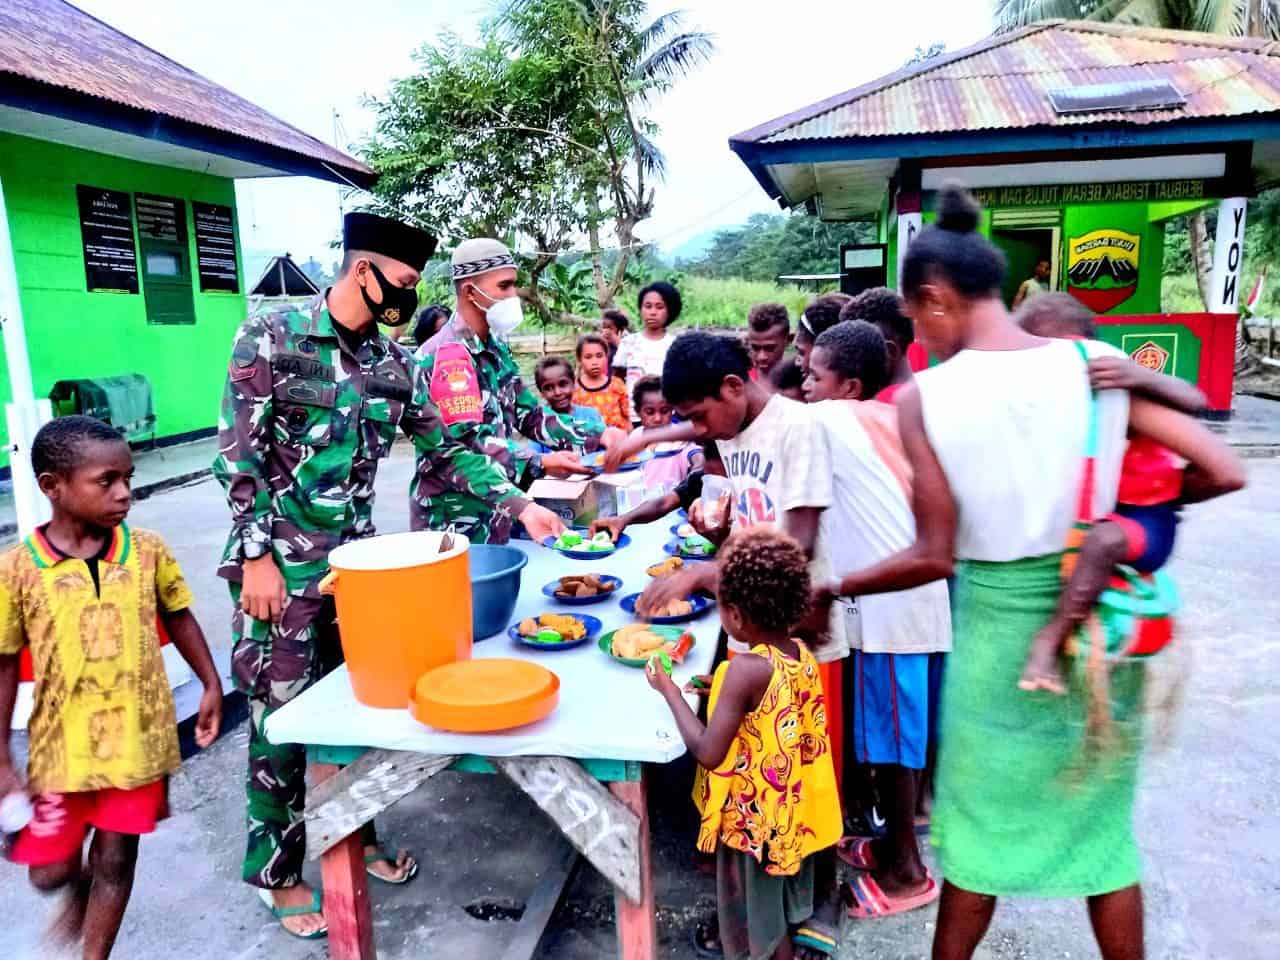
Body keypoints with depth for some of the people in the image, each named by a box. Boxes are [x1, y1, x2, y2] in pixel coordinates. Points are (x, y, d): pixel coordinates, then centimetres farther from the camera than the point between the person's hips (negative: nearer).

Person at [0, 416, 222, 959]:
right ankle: (79, 893, 48)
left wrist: (211, 685, 6)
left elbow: (178, 618, 7)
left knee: (116, 858, 12)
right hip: (61, 745, 0)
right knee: (49, 870, 12)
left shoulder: (147, 551, -7)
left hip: (138, 736, 1)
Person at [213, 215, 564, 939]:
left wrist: (519, 504, -2)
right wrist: (258, 556, -14)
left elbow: (444, 451, 7)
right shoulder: (271, 337, -10)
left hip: (357, 560, 5)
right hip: (282, 565, -5)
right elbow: (238, 455, -11)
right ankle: (279, 869, 23)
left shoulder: (393, 361, 5)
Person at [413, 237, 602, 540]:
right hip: (455, 521, -8)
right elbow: (467, 440, -26)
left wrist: (596, 439, 1)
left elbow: (530, 414, 12)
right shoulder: (447, 354, -17)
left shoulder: (496, 349, 11)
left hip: (494, 511, 8)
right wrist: (540, 464, -35)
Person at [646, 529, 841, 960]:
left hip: (754, 817, -7)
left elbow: (708, 752, -28)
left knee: (758, 912, 15)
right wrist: (726, 689, 6)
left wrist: (669, 689, -19)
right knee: (780, 901, 27)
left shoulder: (747, 668, -29)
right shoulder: (802, 654, -5)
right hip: (794, 812, 7)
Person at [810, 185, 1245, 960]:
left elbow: (934, 557, -15)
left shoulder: (924, 397, -15)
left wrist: (833, 589, -2)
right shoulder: (1101, 363, -7)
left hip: (999, 628, -2)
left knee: (980, 822, 17)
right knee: (1105, 823, 20)